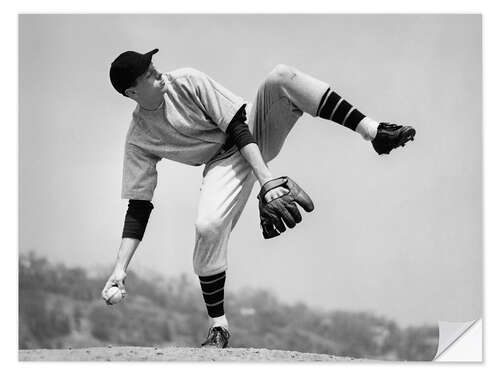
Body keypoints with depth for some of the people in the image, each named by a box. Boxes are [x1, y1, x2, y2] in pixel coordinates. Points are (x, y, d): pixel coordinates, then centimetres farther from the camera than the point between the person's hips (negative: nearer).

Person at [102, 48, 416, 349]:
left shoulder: (187, 82, -13)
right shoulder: (139, 140, -9)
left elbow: (237, 127, -17)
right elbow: (138, 208, -7)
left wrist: (266, 177, -29)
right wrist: (120, 269, -16)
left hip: (256, 131, 0)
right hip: (225, 162, 0)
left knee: (282, 76, -26)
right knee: (207, 226, -30)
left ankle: (375, 132, -29)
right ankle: (218, 327, -11)